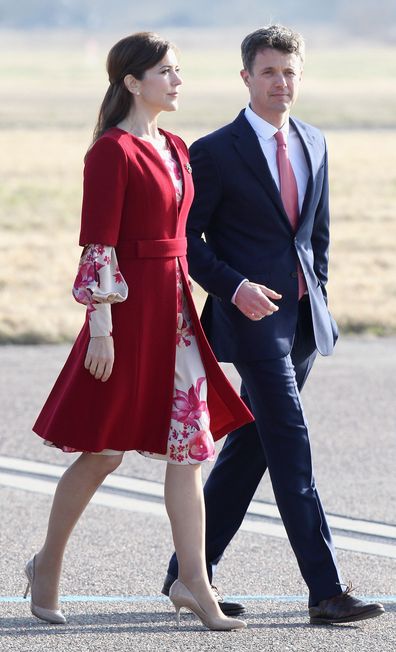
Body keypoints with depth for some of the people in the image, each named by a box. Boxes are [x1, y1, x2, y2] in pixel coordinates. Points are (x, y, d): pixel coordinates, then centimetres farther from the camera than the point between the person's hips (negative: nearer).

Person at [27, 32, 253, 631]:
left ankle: (194, 583, 2)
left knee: (190, 447, 1)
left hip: (174, 310, 8)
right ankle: (47, 566, 20)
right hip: (129, 310, -8)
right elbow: (98, 245, -15)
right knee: (104, 451, 2)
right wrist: (100, 328, -19)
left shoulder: (175, 150, 13)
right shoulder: (112, 151, -12)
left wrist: (185, 306, 17)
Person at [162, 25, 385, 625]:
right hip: (252, 312, -7)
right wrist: (235, 287, -17)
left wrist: (318, 298, 14)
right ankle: (325, 591, -12)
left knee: (250, 445, 10)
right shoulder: (215, 153, -7)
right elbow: (185, 240, -6)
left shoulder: (313, 144, 12)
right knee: (291, 446, -11)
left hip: (302, 317, 7)